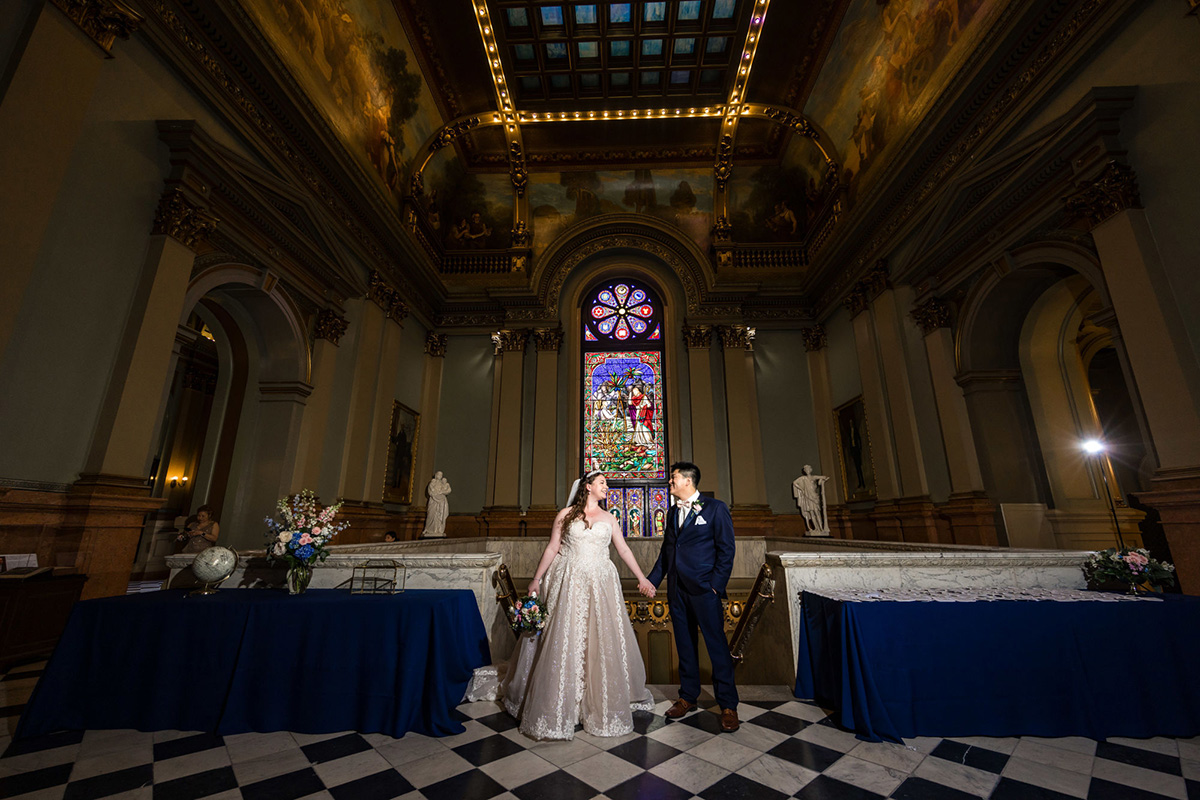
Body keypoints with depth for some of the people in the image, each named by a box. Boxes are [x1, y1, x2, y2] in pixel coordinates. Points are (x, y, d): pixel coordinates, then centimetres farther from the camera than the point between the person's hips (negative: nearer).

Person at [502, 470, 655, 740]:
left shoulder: (609, 519, 10)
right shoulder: (566, 515, 2)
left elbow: (624, 550, 10)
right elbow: (551, 549, 2)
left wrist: (641, 578, 8)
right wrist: (536, 579, -1)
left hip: (600, 584, 3)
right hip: (569, 583, -2)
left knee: (603, 642, 6)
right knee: (563, 640, 1)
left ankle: (603, 704, 25)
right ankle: (557, 706, 19)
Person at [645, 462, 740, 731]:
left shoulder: (715, 508, -6)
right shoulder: (674, 512, 12)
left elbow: (726, 550, -8)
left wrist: (716, 585, -13)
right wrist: (652, 580, 12)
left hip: (703, 589, -6)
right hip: (677, 589, 6)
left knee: (716, 645, 3)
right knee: (685, 645, 15)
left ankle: (728, 705, 18)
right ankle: (688, 697, 30)